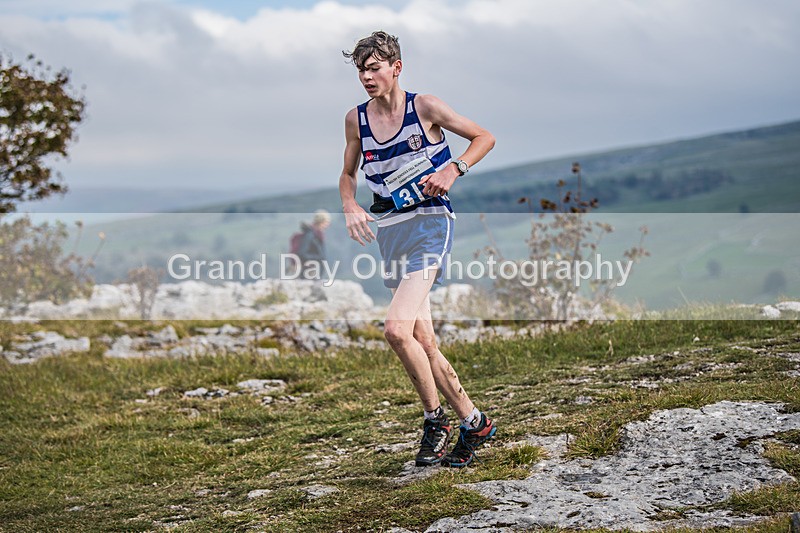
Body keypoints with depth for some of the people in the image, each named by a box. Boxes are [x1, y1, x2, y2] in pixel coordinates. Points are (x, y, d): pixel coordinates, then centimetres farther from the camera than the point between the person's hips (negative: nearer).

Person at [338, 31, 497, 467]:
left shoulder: (424, 107, -5)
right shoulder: (356, 119, 8)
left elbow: (484, 137, 4)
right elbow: (348, 174, 20)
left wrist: (452, 171, -12)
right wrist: (350, 207, 0)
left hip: (428, 222, -6)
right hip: (388, 230, 6)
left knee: (396, 328, -23)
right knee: (423, 341, 5)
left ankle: (435, 418, -6)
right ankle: (473, 422, 19)